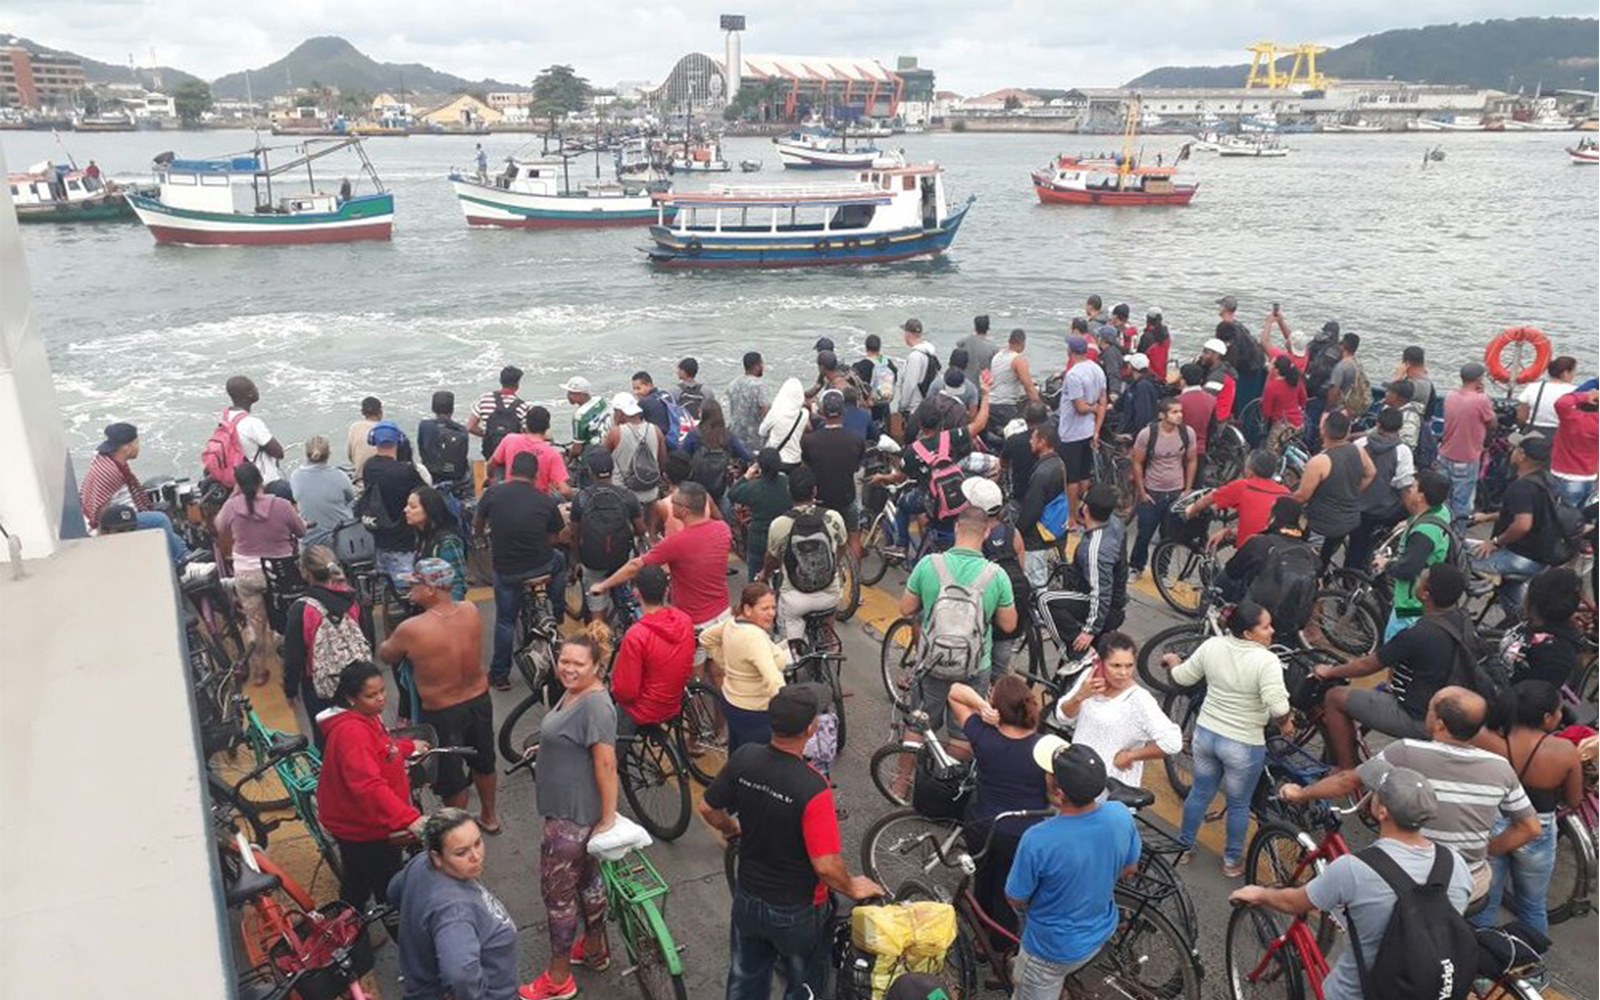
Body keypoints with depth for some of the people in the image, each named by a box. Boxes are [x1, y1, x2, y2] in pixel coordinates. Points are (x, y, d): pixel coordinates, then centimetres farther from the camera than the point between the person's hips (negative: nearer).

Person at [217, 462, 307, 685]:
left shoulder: (232, 506, -13)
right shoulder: (282, 505, -17)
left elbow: (220, 527, 10)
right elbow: (302, 531, -1)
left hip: (246, 574, 1)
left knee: (256, 625, 16)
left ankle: (258, 672, 28)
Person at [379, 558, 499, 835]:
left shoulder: (411, 630, -28)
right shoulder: (471, 611, -14)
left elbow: (385, 655, -6)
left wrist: (394, 639, 14)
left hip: (442, 713, -5)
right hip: (479, 700, 5)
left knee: (450, 776, 18)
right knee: (483, 762, 27)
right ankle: (489, 817, 47)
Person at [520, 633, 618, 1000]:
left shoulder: (595, 705, -27)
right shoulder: (572, 694, 4)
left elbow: (606, 763, -27)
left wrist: (608, 818, -24)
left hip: (573, 816, -10)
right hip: (565, 807, 10)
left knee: (557, 890, 3)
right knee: (585, 877, 23)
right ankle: (595, 948, 41)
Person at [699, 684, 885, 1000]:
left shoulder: (743, 758, -17)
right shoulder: (812, 788, -33)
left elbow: (708, 809, -1)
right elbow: (826, 866, -29)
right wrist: (853, 888, -8)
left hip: (747, 899, 5)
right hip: (796, 912, -4)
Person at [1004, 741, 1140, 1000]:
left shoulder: (1038, 840, -38)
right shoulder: (1121, 815, -23)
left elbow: (1016, 900, -19)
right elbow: (1129, 868, -2)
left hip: (1053, 947, -5)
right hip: (1101, 932, 5)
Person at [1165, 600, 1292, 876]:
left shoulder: (1212, 646, -10)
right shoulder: (1266, 660, -25)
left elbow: (1183, 678, 2)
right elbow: (1278, 706, -31)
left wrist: (1172, 661, 23)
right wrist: (1285, 724, -9)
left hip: (1205, 732, 5)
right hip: (1243, 745, -4)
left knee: (1200, 792, 25)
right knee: (1239, 804, 19)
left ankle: (1184, 847, 41)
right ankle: (1232, 861, 36)